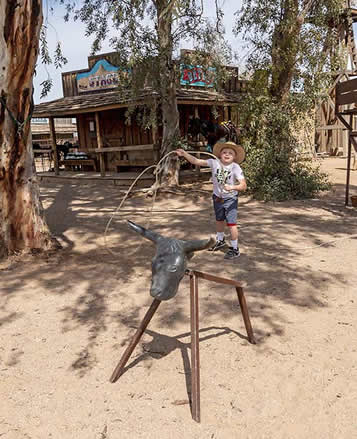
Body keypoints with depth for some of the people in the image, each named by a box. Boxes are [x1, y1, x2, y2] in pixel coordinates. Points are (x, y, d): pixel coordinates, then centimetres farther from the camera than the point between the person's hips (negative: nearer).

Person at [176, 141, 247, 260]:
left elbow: (243, 185, -25)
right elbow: (196, 161, -13)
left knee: (231, 223, -7)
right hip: (217, 197, 5)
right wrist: (184, 154, -22)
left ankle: (234, 249, 9)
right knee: (219, 220, 24)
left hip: (230, 199, -4)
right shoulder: (214, 163, -12)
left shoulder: (236, 168, -20)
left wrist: (232, 187, -42)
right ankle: (220, 240, 49)